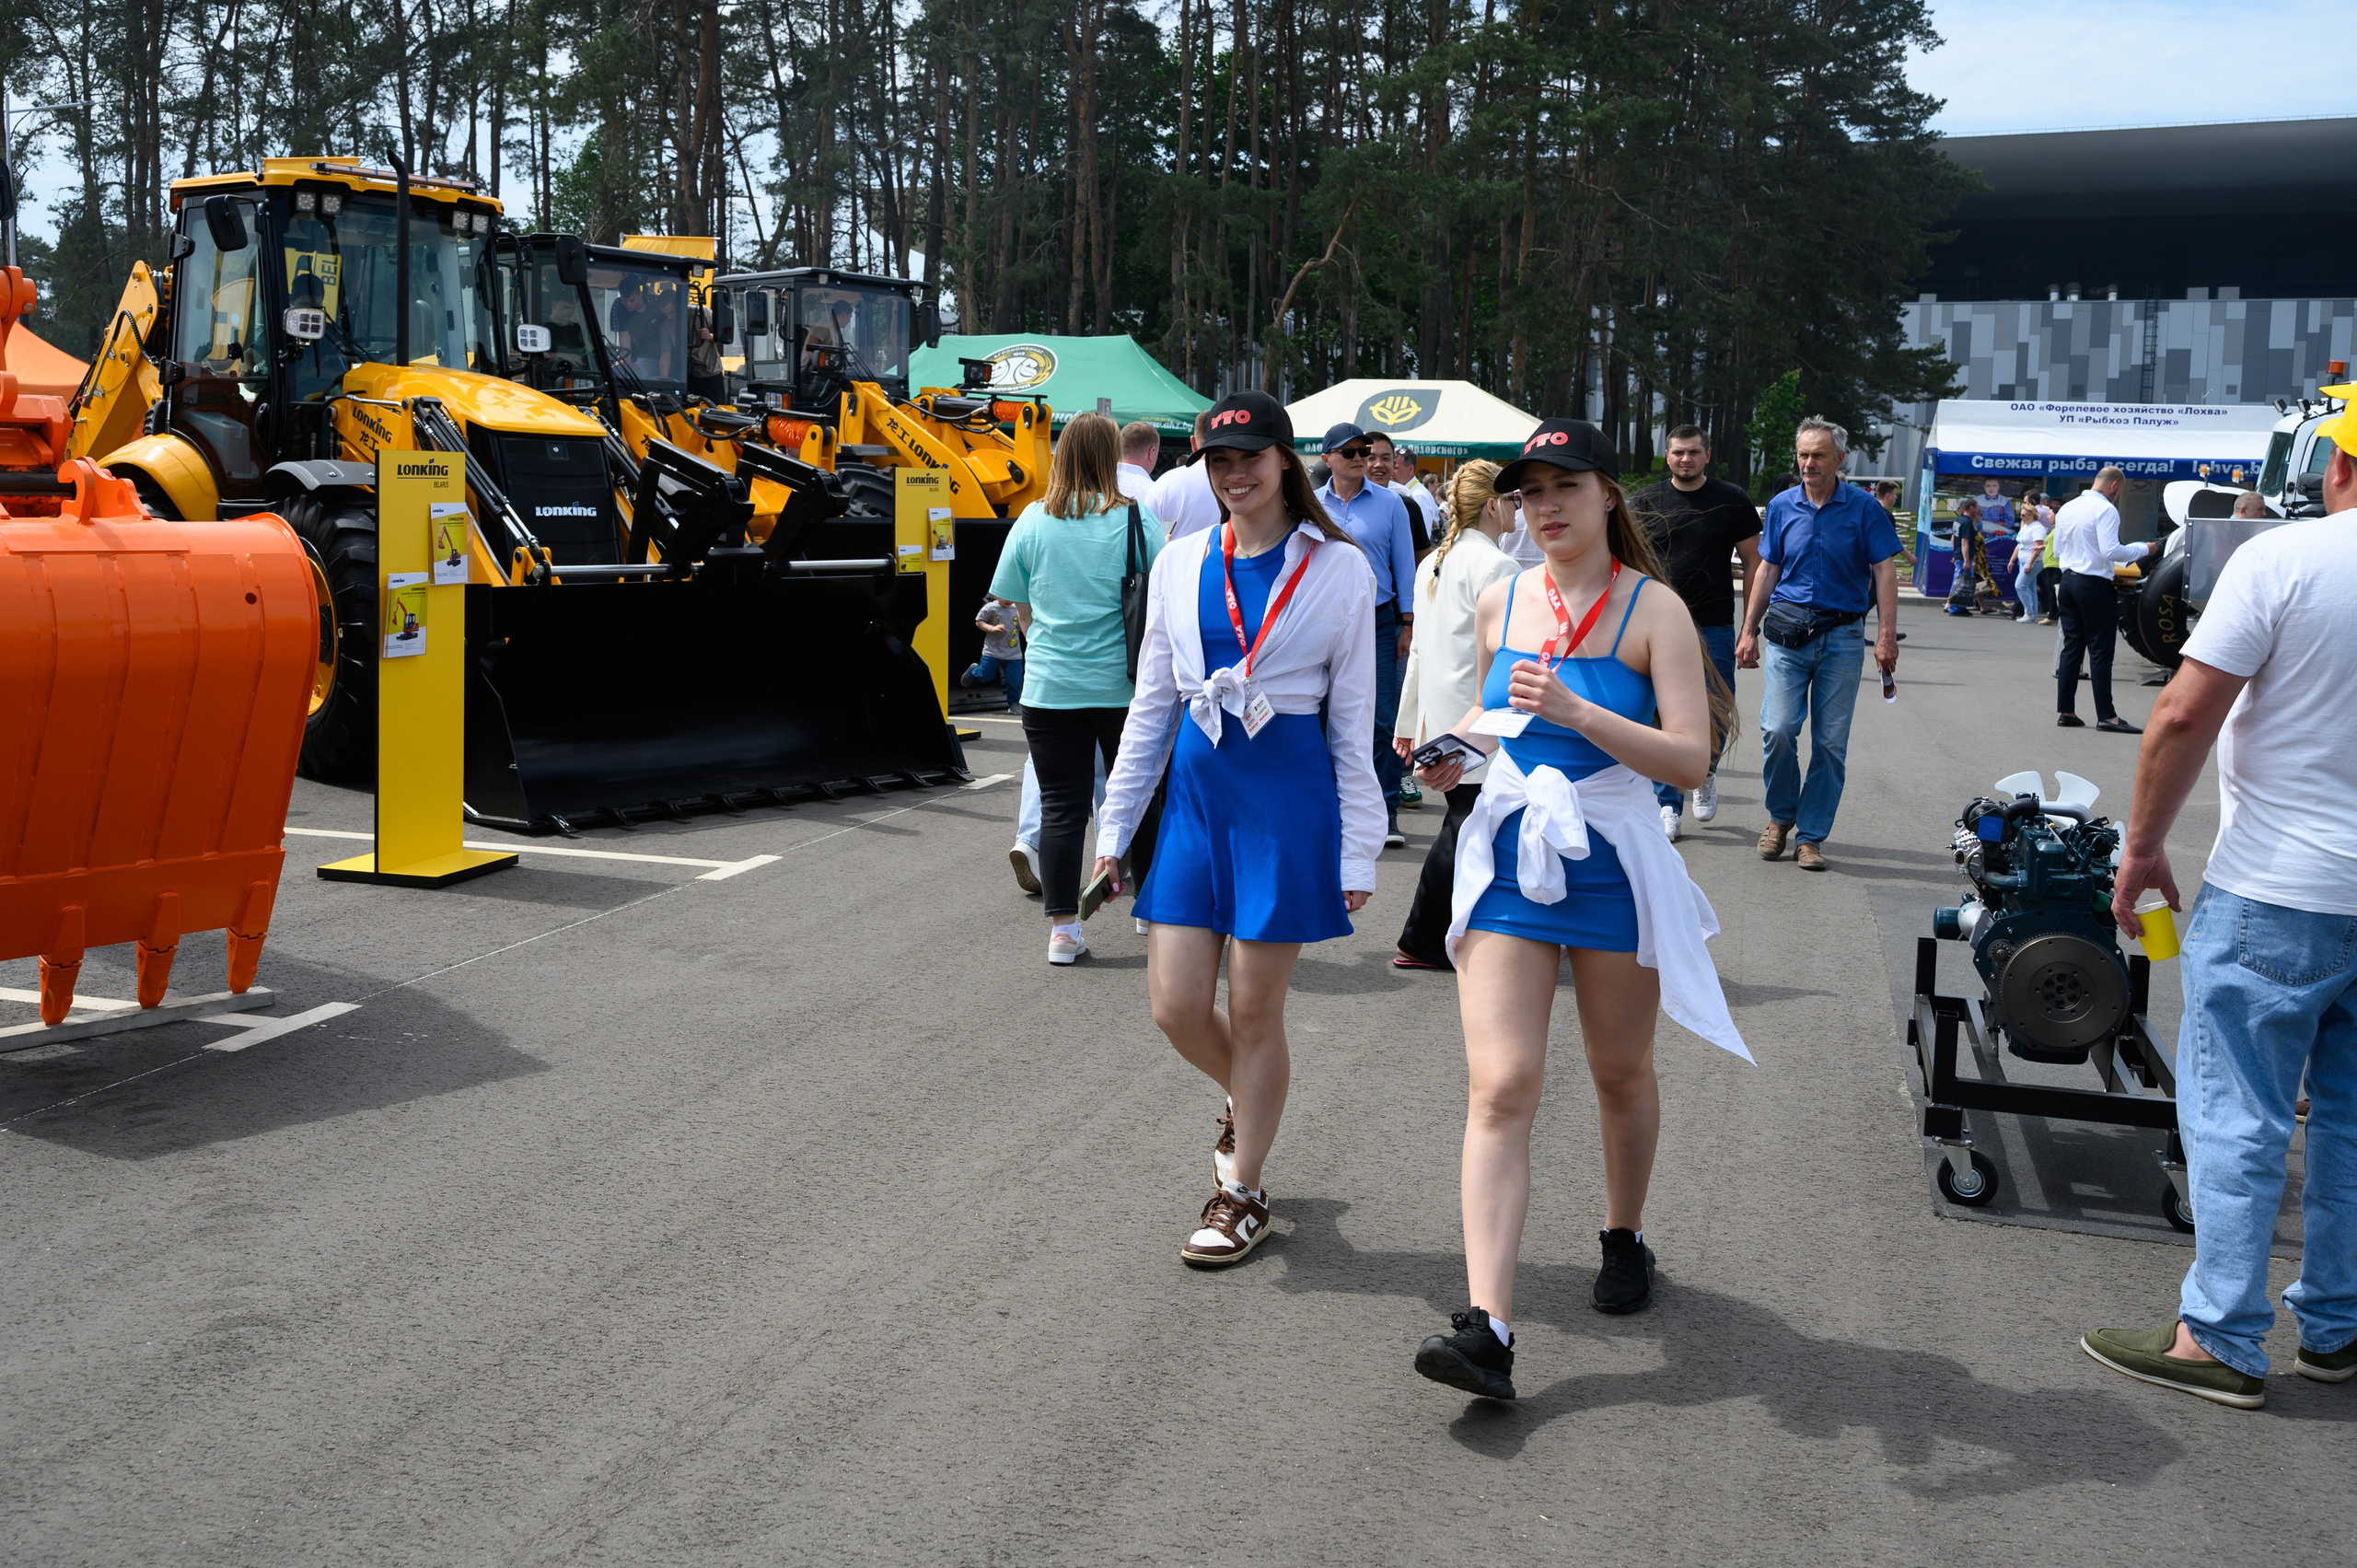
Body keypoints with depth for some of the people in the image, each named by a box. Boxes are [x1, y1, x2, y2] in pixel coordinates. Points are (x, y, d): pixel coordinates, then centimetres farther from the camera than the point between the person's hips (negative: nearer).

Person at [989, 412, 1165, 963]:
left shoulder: (1033, 520, -1)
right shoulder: (1136, 519, -6)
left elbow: (1019, 605, 9)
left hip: (1049, 686, 1)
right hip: (1125, 684, -1)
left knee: (1060, 807, 5)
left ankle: (1063, 929, 4)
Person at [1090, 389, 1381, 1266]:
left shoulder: (1337, 568, -3)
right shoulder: (1181, 564, 7)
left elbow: (1352, 718, -1)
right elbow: (1152, 704, 13)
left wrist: (1358, 850, -5)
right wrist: (1114, 827, 11)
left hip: (1289, 794, -4)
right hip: (1197, 790, 4)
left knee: (1254, 1010, 3)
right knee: (1177, 1007, 3)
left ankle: (1242, 1193, 20)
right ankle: (1246, 1102, 36)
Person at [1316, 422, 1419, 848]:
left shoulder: (1389, 503, 3)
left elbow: (1404, 565, 6)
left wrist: (1407, 624, 2)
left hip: (1378, 621, -1)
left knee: (1382, 718, -4)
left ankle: (1386, 812, 1)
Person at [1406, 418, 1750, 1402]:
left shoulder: (1653, 609, -7)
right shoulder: (1500, 603, 6)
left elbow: (1690, 759, -15)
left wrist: (1575, 711, -26)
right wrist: (1459, 746, 1)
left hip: (1614, 865, -2)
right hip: (1508, 858, 2)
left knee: (1622, 1074, 16)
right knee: (1500, 1088, -10)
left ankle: (1624, 1237, 43)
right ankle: (1487, 1327, -15)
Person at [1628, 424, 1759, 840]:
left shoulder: (1732, 501, 4)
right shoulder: (1645, 502, 6)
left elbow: (1753, 563, 6)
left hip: (1714, 628, 0)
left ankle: (1707, 773, 33)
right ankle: (1669, 806, 8)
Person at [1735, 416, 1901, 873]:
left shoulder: (1864, 508, 0)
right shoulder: (1782, 506, 7)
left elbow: (1884, 572, 0)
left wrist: (1887, 635, -9)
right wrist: (1749, 632, 9)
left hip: (1841, 637, -1)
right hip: (1787, 632, 1)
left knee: (1831, 742, 1)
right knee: (1777, 729, -11)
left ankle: (1811, 835, 10)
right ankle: (1780, 815, 13)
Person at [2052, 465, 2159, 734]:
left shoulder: (2066, 509, 11)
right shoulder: (2105, 510, -13)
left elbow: (2057, 550, 17)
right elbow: (2110, 551, -21)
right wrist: (2144, 550, -10)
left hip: (2068, 580, 7)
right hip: (2095, 584, -7)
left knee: (2072, 647, 10)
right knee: (2100, 650, -5)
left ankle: (2065, 711, 11)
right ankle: (2106, 716, -5)